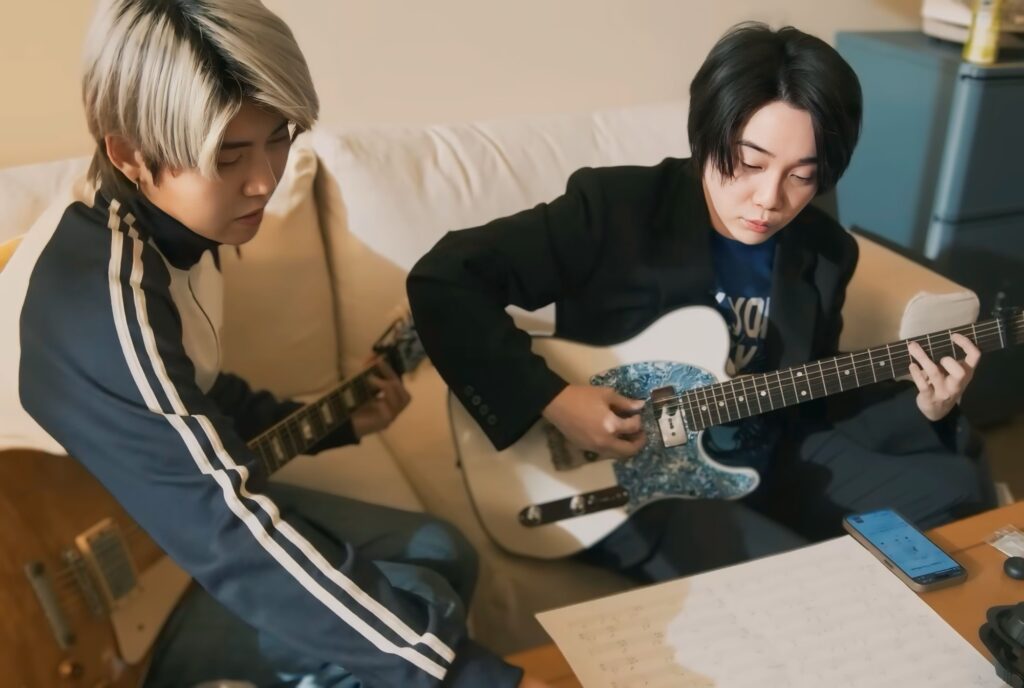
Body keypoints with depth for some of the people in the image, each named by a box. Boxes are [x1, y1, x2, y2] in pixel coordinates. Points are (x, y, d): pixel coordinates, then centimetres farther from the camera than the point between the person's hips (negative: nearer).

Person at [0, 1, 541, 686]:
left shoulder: (176, 229, -3)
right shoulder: (105, 294, -33)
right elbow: (234, 536, -39)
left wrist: (335, 422, 6)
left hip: (162, 506, 8)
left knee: (439, 553, 5)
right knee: (415, 605, -18)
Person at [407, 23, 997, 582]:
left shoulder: (826, 254, 0)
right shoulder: (612, 207, -18)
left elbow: (813, 416, 10)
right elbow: (443, 281, -19)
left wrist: (925, 411, -7)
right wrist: (548, 398, -26)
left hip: (771, 468, 6)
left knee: (960, 491, 2)